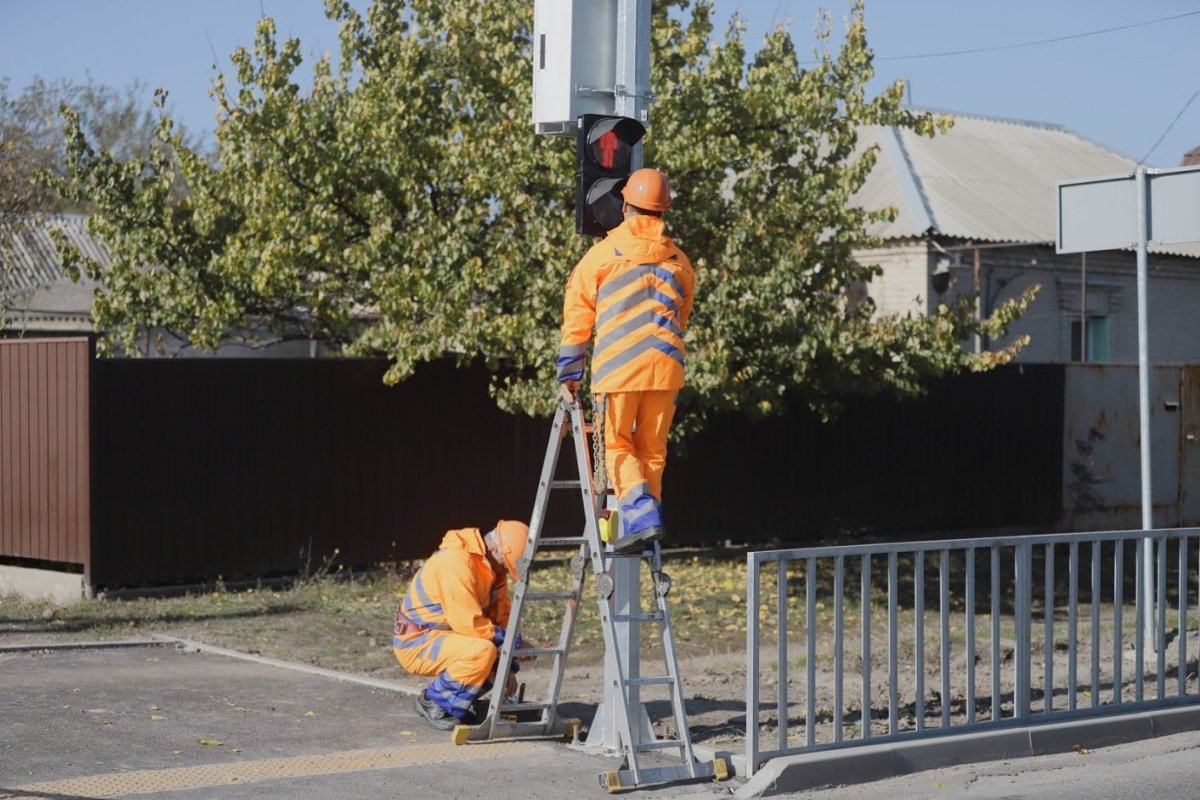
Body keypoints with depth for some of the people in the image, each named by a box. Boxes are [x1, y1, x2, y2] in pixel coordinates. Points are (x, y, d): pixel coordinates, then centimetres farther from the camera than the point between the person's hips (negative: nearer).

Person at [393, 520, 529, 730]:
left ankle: (455, 704, 8)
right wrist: (510, 640, -18)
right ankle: (433, 702, -12)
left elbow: (501, 616, 8)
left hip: (444, 638, 10)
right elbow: (468, 622, -29)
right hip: (416, 643, -10)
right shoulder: (457, 561, -25)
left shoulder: (492, 566, 4)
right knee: (481, 650, -30)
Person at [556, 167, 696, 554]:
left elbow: (577, 319, 5)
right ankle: (647, 515, 12)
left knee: (617, 444, 5)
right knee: (652, 448, 12)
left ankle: (640, 512, -14)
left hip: (618, 366, -3)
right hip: (666, 365, 3)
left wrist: (569, 374, 13)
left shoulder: (602, 254, 2)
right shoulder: (679, 261, 12)